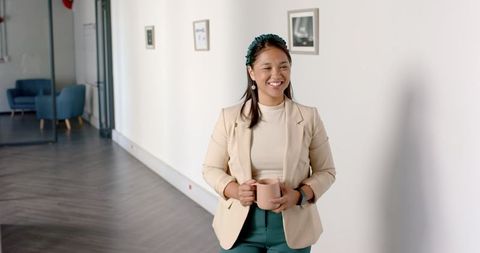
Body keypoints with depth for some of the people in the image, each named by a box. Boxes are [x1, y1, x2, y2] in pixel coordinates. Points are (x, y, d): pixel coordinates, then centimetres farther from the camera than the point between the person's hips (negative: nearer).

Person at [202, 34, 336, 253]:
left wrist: (299, 195, -16)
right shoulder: (229, 117, -3)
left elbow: (326, 171, 2)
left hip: (291, 229, 0)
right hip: (240, 227, 0)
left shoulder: (309, 118, -4)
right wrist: (234, 190, -15)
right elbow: (211, 168, 3)